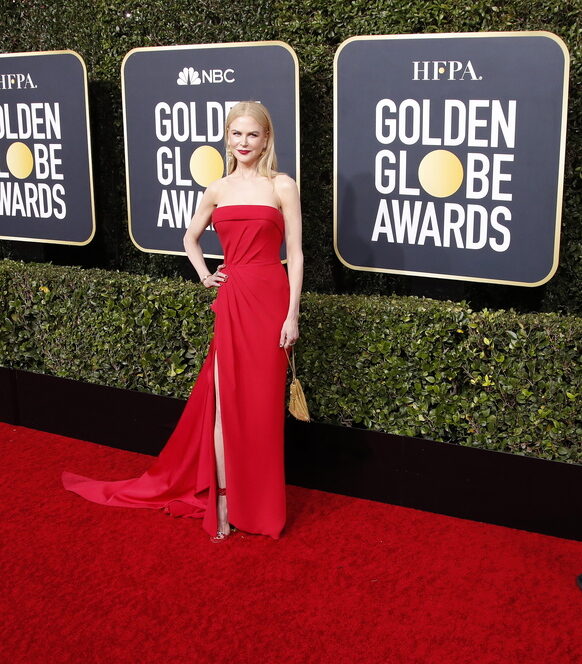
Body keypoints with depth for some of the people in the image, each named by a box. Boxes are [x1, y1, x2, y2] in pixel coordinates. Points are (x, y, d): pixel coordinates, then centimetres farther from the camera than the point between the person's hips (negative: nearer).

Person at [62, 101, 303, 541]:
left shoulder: (282, 186, -1)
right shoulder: (218, 190, 11)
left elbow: (295, 253, -4)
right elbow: (191, 237, 28)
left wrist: (292, 314, -9)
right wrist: (205, 276, 12)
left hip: (270, 299, -3)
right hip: (231, 301, 3)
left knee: (262, 403, 4)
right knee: (225, 401, 2)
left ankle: (261, 502, 21)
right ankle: (224, 501, 12)